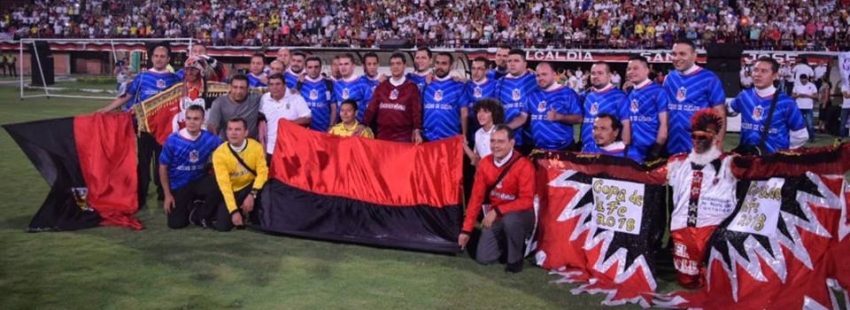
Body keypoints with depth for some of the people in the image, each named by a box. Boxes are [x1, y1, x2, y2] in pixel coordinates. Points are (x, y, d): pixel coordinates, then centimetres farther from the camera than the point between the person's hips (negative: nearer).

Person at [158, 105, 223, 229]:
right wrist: (167, 195, -5)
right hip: (178, 186, -1)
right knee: (176, 223, -9)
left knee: (218, 186, -33)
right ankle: (188, 207, 27)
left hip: (199, 181, 1)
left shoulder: (209, 138, -13)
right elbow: (163, 168, -6)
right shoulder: (173, 140, -16)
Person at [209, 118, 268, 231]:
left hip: (249, 187, 1)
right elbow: (224, 184, -23)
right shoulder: (219, 153, -19)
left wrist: (252, 194, -32)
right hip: (231, 192, -1)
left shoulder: (256, 147, -16)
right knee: (223, 226, -18)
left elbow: (263, 172, -17)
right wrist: (234, 211, -28)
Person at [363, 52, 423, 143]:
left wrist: (417, 131, -13)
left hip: (403, 137, -2)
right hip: (382, 135, 3)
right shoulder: (381, 87, 12)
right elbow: (371, 109, 10)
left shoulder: (412, 87, 5)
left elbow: (416, 111, -1)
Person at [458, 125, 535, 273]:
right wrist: (466, 230, -3)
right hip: (494, 216, 5)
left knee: (510, 219, -39)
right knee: (483, 258, -4)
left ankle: (515, 258, -11)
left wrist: (497, 211, -32)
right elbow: (476, 197, -1)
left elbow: (526, 201, -25)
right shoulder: (485, 163, -5)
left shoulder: (524, 165, -21)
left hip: (520, 215, -5)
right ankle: (508, 243, 25)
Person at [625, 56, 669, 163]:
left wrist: (657, 149, -14)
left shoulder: (658, 92, -7)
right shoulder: (629, 95, 12)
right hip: (634, 151, 6)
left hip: (652, 149, -6)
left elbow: (664, 123, -11)